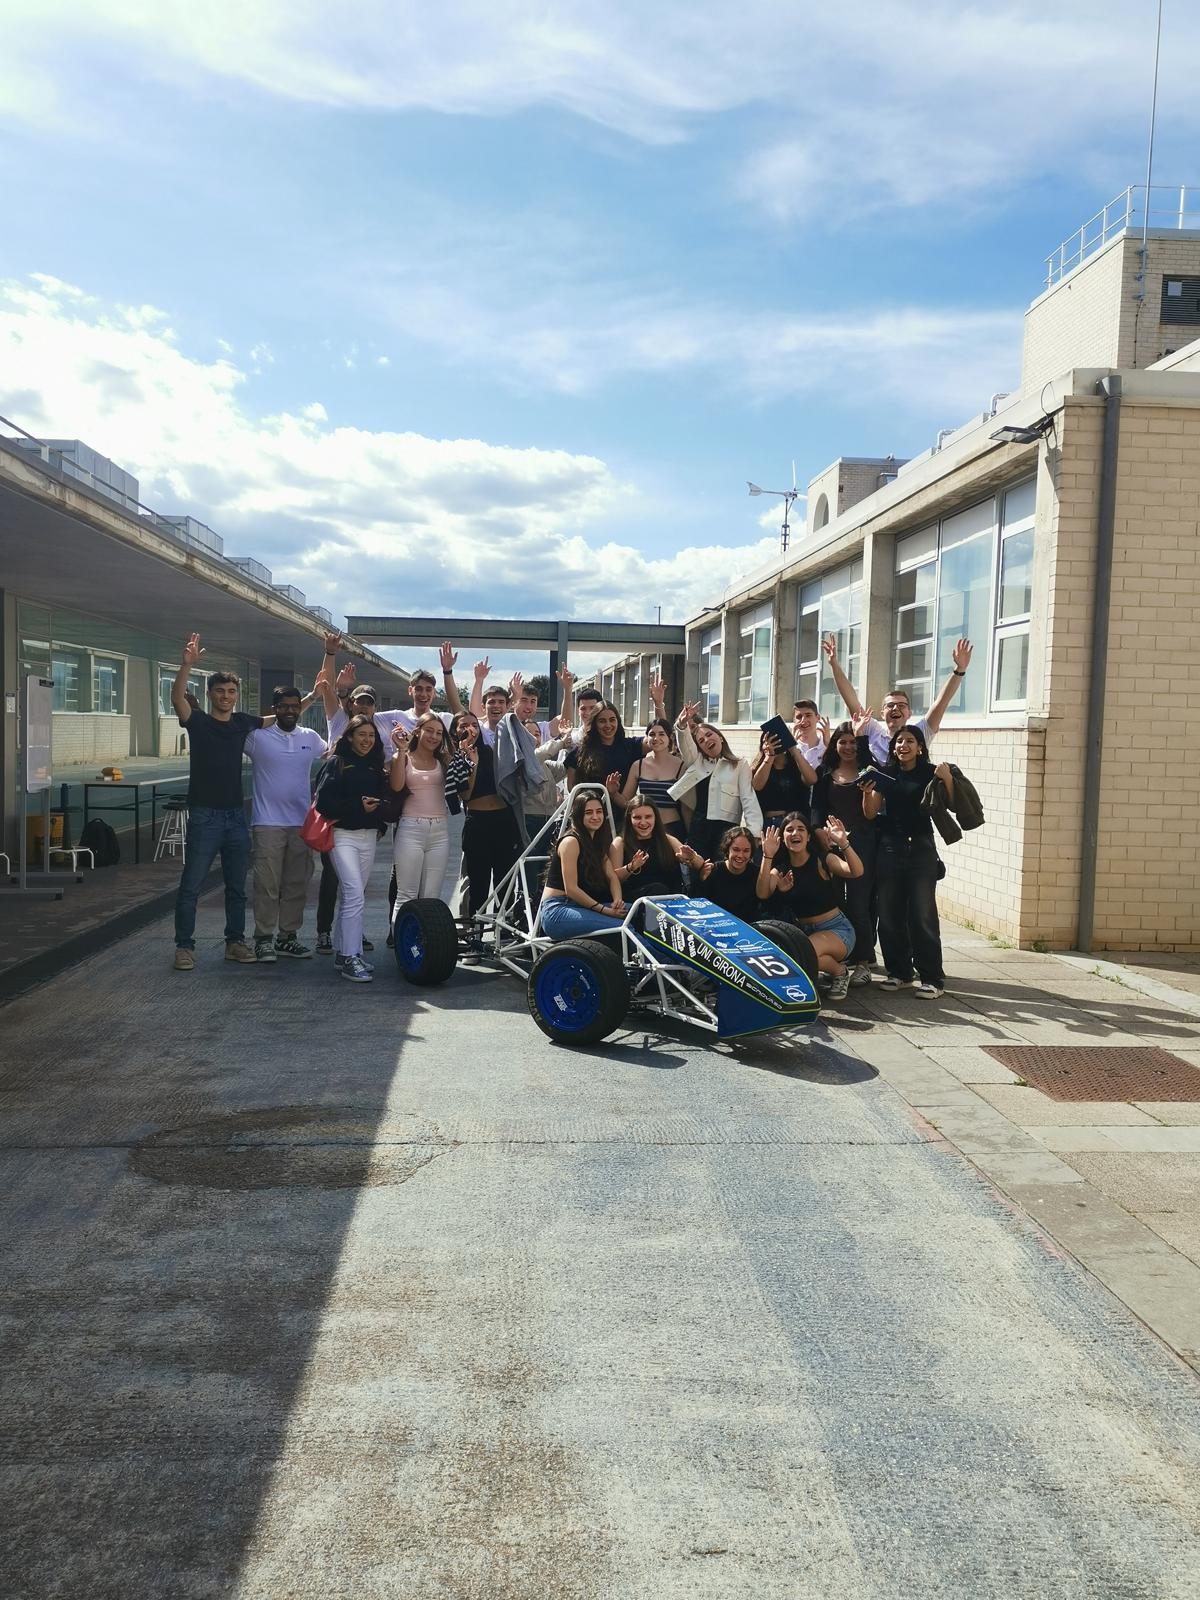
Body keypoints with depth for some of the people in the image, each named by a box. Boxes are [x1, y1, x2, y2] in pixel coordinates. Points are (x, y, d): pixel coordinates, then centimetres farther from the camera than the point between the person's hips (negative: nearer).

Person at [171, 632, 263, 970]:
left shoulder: (243, 722, 9)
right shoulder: (197, 721, -3)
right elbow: (177, 698, -23)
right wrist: (187, 664, -38)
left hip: (236, 815, 5)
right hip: (205, 815, -4)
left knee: (237, 886, 11)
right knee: (191, 885, -2)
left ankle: (235, 942, 22)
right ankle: (184, 947, 6)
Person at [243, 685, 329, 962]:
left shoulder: (310, 737, 9)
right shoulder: (258, 737, -3)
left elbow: (331, 752, 28)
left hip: (302, 822, 4)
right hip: (268, 823, -4)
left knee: (297, 884, 9)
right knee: (267, 884, -3)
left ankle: (288, 937, 20)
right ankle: (264, 939, 6)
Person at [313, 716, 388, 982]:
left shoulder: (375, 767, 14)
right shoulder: (337, 763, -3)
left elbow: (382, 798, 20)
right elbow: (324, 801, -10)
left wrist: (380, 824, 3)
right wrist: (358, 807, -17)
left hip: (368, 836, 6)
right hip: (343, 834, -6)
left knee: (351, 897, 11)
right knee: (355, 895, -16)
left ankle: (342, 954, 19)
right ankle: (350, 958, -13)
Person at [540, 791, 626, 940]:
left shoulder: (599, 842, 17)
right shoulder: (571, 842, -10)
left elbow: (612, 876, 7)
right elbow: (571, 889, -15)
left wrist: (617, 902, -14)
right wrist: (604, 910, -18)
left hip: (581, 906, 8)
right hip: (556, 911, -8)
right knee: (619, 926, -28)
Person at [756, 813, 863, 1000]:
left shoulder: (823, 860, -8)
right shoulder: (780, 871, 3)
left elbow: (856, 872, -27)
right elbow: (762, 894, -18)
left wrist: (843, 843, -43)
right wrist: (767, 857, -28)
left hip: (836, 929, -4)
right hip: (804, 932, 4)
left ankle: (839, 971, -2)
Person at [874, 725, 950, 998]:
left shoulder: (930, 772, 1)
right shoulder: (885, 774, 10)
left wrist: (947, 778, -21)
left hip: (921, 848, -4)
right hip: (890, 848, 4)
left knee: (922, 915, -6)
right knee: (889, 914, 6)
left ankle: (932, 978, -1)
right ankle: (898, 972, 19)